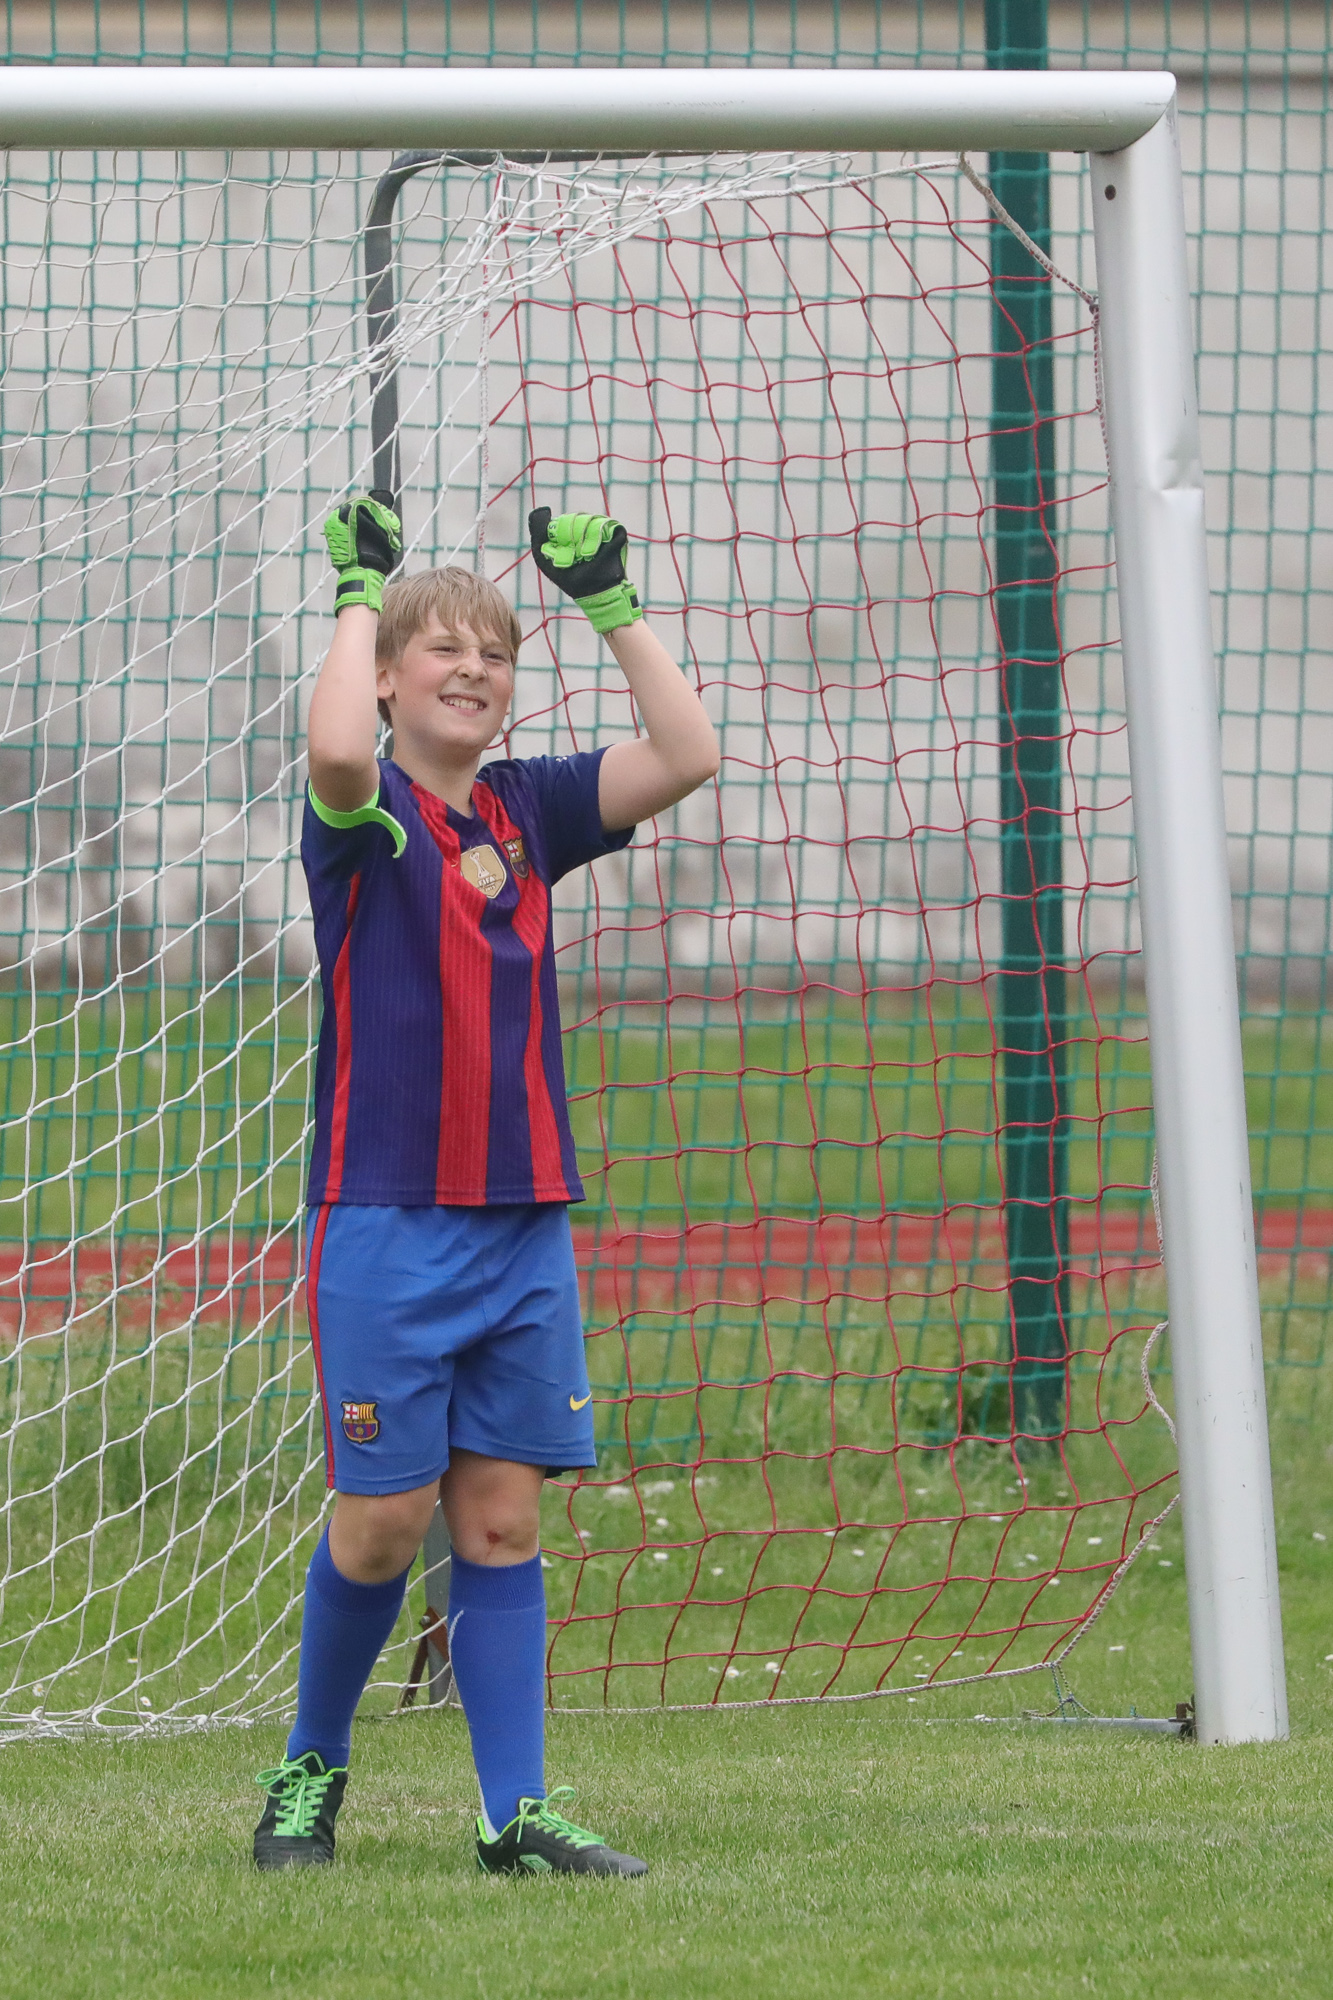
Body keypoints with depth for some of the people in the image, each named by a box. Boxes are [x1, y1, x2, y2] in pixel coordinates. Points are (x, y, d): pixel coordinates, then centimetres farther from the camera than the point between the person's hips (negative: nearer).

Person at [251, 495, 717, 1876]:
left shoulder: (528, 811, 10)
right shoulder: (365, 815, -5)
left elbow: (687, 756, 1)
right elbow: (337, 749, -30)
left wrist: (611, 605, 1)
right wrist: (362, 594, -18)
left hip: (525, 1226, 5)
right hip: (385, 1227, -5)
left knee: (502, 1520, 4)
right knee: (384, 1518, -2)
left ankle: (516, 1814, 4)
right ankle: (311, 1768, 18)